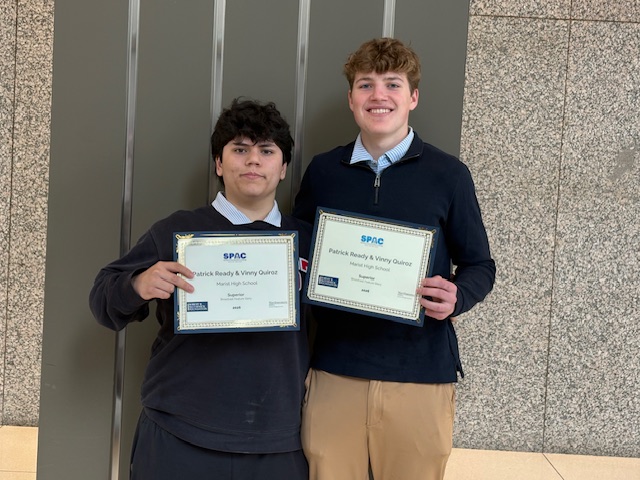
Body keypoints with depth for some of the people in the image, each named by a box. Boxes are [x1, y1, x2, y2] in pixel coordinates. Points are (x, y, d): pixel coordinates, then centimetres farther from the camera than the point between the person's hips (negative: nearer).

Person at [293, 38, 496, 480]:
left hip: (420, 371, -1)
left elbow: (480, 266, 5)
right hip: (335, 368, 2)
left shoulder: (448, 174, 1)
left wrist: (457, 297, -15)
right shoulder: (322, 171, 7)